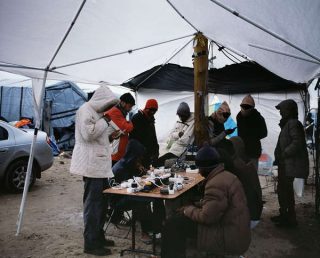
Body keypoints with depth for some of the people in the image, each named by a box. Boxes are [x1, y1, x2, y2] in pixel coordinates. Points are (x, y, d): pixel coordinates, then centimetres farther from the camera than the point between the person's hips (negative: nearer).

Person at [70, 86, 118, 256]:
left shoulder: (96, 112, 20)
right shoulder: (85, 110, -9)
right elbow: (88, 134, -22)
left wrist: (111, 136, 13)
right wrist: (105, 120, -15)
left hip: (100, 165, 10)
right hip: (92, 165, -10)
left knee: (101, 202, 14)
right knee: (93, 204, -5)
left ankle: (98, 237, 26)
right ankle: (91, 244, 4)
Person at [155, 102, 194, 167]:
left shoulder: (192, 123, -11)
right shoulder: (178, 122, 13)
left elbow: (184, 141, -17)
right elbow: (171, 135, 7)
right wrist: (178, 134, -13)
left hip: (179, 152, -7)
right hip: (171, 149, 7)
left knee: (157, 163, -17)